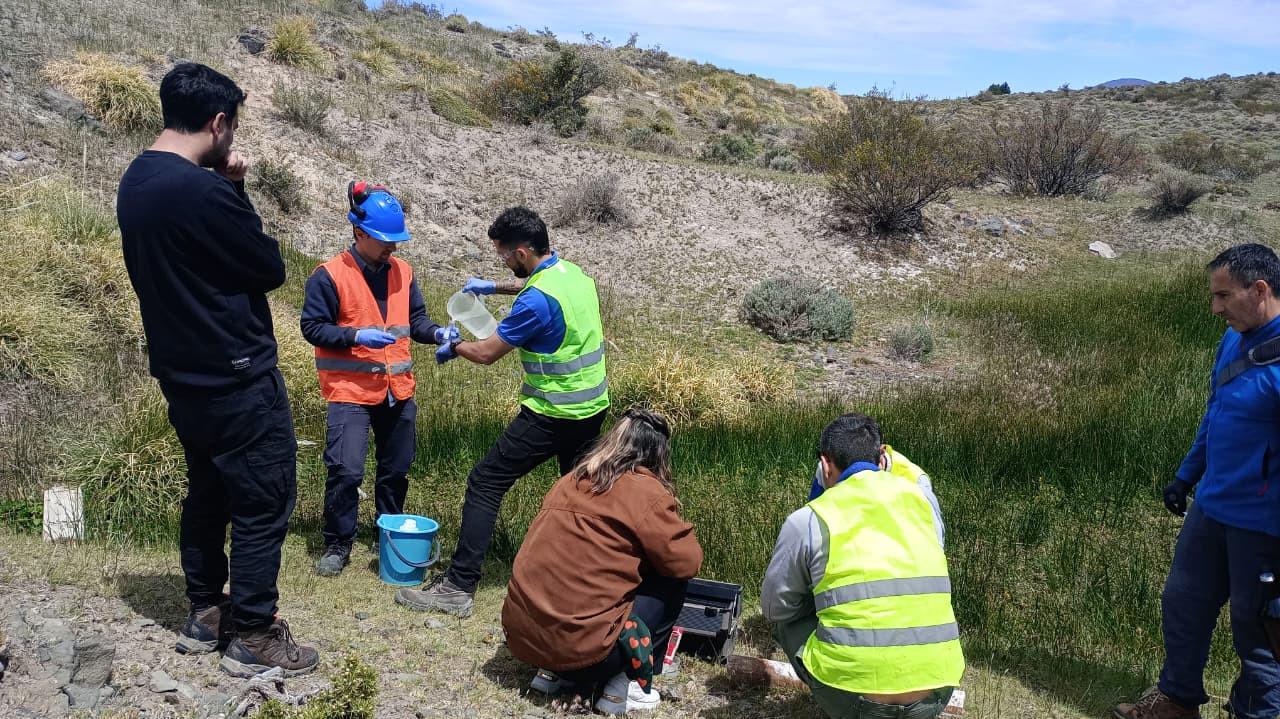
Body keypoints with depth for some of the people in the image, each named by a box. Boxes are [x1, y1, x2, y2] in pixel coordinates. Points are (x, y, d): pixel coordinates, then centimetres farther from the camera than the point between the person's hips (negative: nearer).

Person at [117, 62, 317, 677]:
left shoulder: (135, 182, 5)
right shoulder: (203, 192, -24)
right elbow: (271, 269, -13)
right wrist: (235, 189, -3)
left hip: (184, 374, 9)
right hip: (238, 378, -9)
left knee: (208, 491, 20)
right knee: (263, 503, 2)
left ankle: (204, 613, 31)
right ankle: (252, 636, 11)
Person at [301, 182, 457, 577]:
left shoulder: (402, 271, 6)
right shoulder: (329, 275, -11)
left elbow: (414, 320, 12)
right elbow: (312, 327, -10)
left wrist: (437, 332, -9)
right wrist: (356, 336, -23)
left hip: (397, 389, 6)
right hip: (350, 391, -6)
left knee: (396, 468, 16)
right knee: (346, 470, -13)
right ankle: (337, 544, 5)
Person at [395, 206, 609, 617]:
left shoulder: (537, 300, -23)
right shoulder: (573, 271, 4)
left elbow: (486, 353, -12)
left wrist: (453, 348, 8)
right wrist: (493, 287, 26)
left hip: (552, 415, -9)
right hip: (592, 407, 9)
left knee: (485, 484, -2)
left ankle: (458, 588, -1)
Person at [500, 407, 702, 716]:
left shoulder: (570, 481, 13)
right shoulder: (645, 491, -7)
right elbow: (686, 563, -3)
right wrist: (679, 530, 16)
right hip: (578, 647, -7)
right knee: (671, 581, 9)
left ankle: (553, 671, 18)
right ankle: (627, 684, 5)